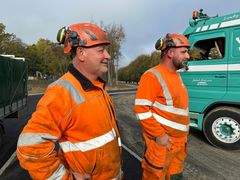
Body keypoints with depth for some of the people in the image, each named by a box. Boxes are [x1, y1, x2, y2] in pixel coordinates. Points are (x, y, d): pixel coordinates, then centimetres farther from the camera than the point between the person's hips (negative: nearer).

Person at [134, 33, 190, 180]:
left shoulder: (176, 76, 11)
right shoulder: (153, 76, -18)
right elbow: (141, 109, -23)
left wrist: (183, 135, 15)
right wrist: (159, 135, -21)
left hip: (179, 141, 8)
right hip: (162, 141, -8)